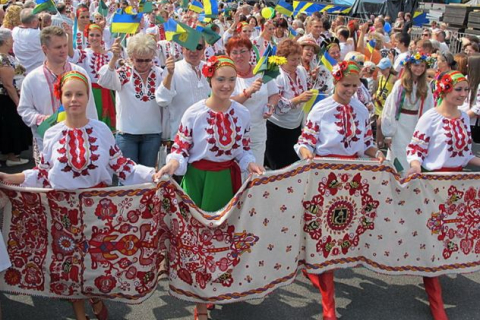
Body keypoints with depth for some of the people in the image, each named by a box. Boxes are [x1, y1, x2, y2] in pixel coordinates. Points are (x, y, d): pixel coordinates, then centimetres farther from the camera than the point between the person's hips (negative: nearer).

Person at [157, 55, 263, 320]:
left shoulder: (242, 114, -1)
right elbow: (181, 147, -8)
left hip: (226, 178, 3)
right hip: (197, 177, -3)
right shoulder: (194, 113, -11)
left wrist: (251, 164, -11)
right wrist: (172, 164, -28)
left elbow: (242, 150, 8)